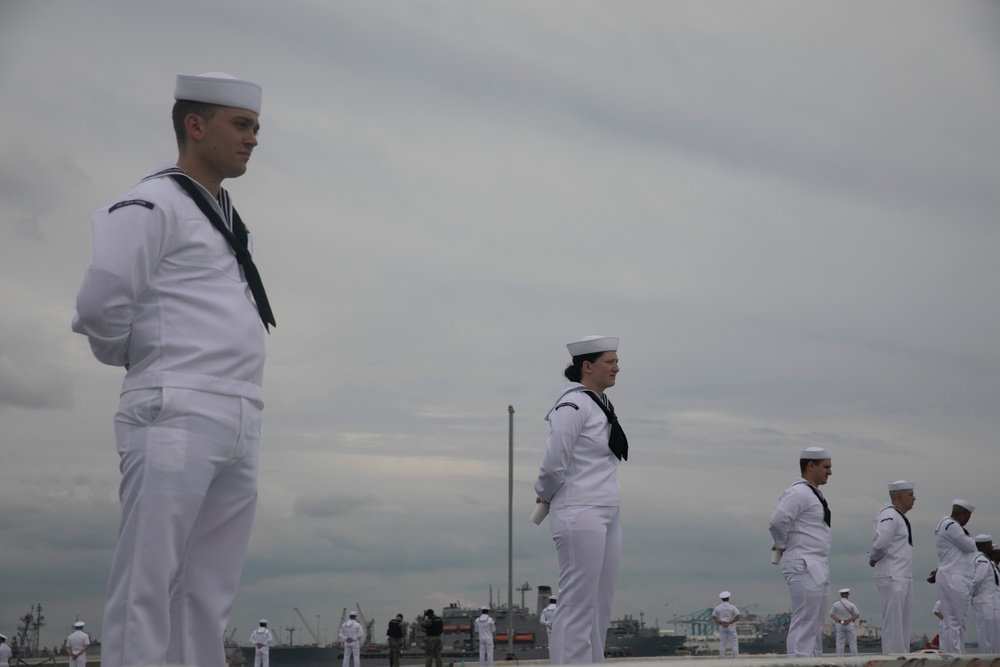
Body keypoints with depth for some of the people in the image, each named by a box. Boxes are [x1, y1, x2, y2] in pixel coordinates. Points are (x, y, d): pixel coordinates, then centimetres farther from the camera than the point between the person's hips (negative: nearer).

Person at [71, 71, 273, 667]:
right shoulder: (152, 205, -6)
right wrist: (128, 357, 2)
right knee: (149, 585, -7)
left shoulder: (227, 218, 21)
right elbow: (100, 304, -15)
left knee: (210, 593, 9)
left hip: (239, 425, 8)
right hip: (176, 415, -8)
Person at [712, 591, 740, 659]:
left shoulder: (718, 606, 2)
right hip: (731, 626, -2)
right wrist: (729, 623, -15)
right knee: (734, 643, 2)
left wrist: (721, 623, -12)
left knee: (722, 644, 6)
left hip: (722, 627, 2)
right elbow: (737, 617, -12)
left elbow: (714, 617, -1)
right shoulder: (732, 606, -5)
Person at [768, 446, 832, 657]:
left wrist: (782, 547, 12)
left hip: (818, 567, 10)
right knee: (804, 624, -11)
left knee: (815, 626, 11)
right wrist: (782, 547, -10)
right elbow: (778, 521, -25)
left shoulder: (813, 493, 18)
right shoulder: (799, 492, -13)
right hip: (804, 566, -10)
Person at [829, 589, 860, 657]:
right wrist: (848, 620, -12)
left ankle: (839, 658, 1)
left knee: (839, 643, 4)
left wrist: (839, 620, -11)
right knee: (852, 642, 3)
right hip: (850, 625, -2)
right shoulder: (851, 604, -7)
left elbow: (832, 615, -2)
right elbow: (857, 615, -8)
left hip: (839, 625, 2)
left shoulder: (835, 604, -1)